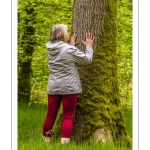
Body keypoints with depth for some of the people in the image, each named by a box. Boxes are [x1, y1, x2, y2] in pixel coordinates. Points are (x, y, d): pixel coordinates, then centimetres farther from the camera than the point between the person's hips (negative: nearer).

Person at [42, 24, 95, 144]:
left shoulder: (50, 49, 4)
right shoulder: (70, 50, -14)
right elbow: (87, 60, -5)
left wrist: (71, 45, 21)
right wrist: (89, 46, 9)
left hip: (53, 87, 6)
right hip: (69, 88, -5)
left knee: (50, 116, 13)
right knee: (68, 117, -1)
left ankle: (46, 140, 21)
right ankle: (64, 142, -8)